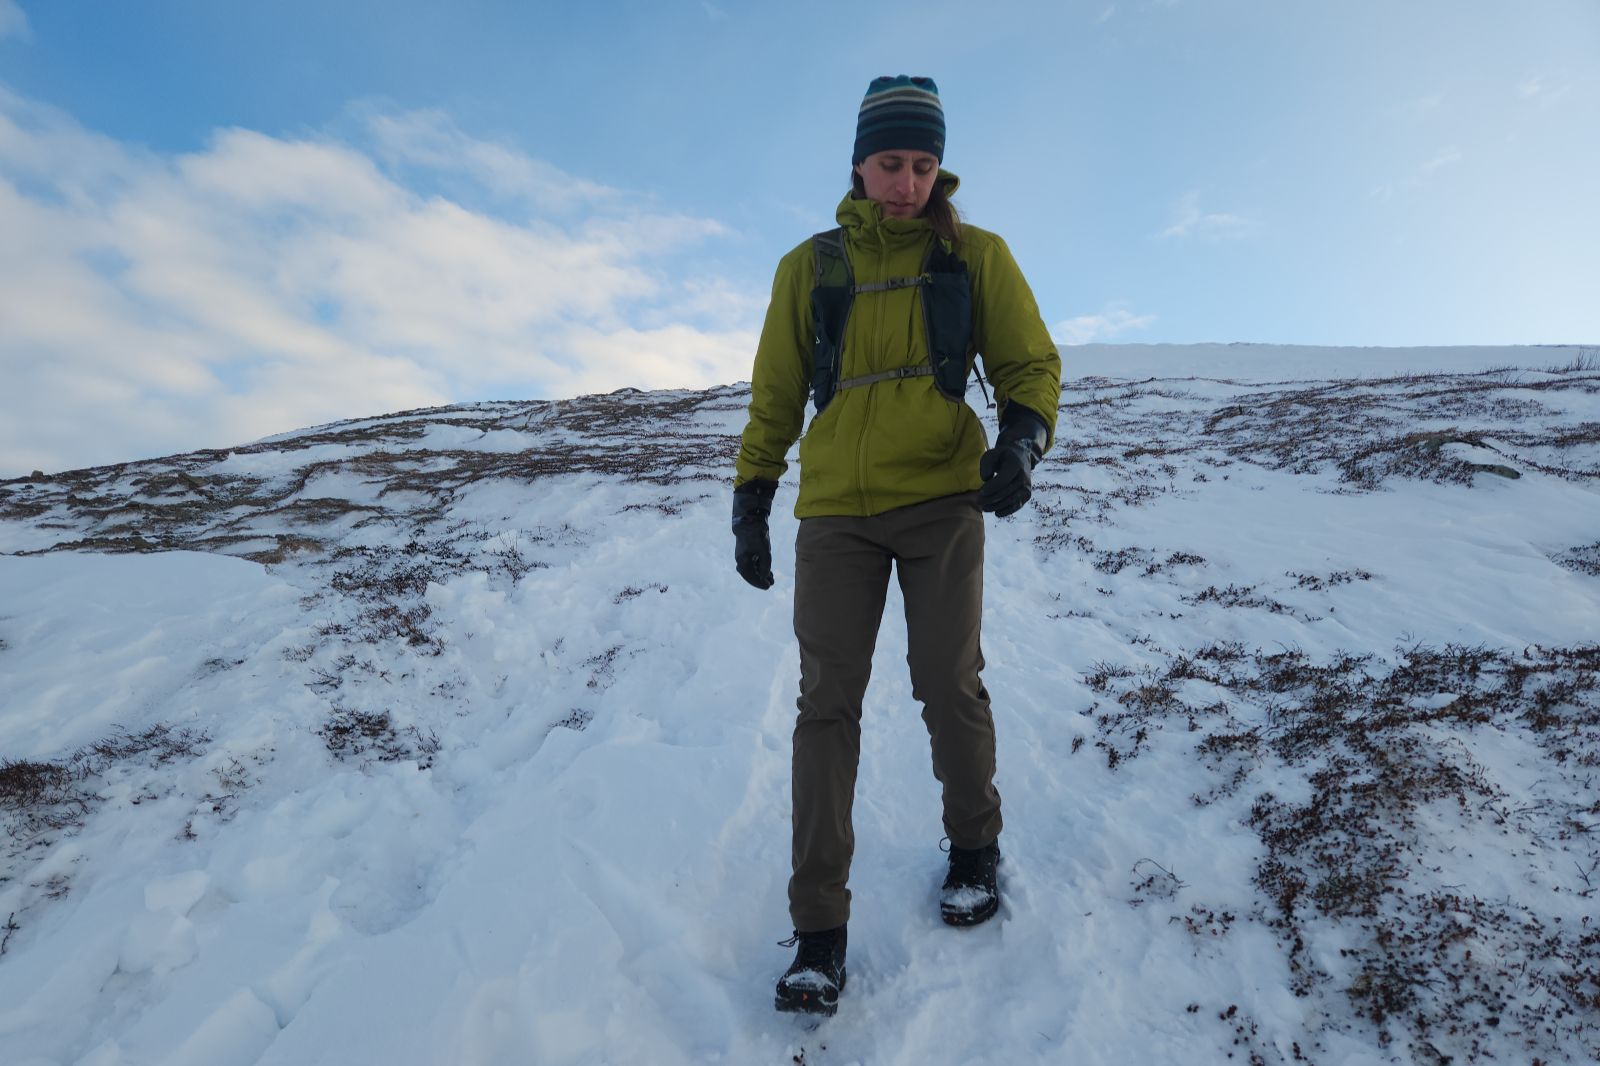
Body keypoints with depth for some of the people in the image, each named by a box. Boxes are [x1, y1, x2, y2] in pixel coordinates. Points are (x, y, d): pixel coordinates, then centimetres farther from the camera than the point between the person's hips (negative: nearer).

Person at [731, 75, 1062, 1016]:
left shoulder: (975, 256, 7)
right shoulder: (810, 267, 10)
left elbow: (1032, 363, 6)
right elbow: (775, 395, 13)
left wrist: (1021, 441, -15)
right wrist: (752, 501, 9)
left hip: (942, 501, 0)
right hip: (836, 513, 1)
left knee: (949, 685, 2)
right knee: (828, 703, -3)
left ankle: (975, 847, 30)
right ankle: (820, 926, 5)